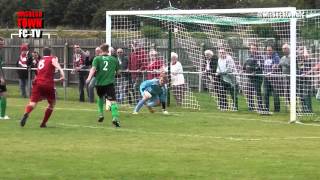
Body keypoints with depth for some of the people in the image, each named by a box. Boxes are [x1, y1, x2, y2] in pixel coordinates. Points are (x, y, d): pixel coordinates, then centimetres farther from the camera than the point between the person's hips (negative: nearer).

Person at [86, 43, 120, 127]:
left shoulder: (97, 59, 5)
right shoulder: (114, 59, 11)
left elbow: (93, 68, -12)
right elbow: (118, 71, 20)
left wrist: (89, 78, -24)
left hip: (99, 83, 1)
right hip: (110, 83, -1)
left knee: (100, 98, 30)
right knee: (113, 101, -12)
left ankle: (101, 114, 28)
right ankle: (115, 117, -32)